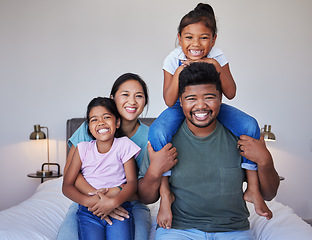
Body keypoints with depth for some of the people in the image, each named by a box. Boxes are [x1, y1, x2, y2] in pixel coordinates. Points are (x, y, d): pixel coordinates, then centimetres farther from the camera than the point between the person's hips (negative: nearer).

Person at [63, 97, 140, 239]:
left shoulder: (123, 145, 5)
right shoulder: (83, 149, 7)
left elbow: (132, 182, 0)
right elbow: (67, 186, 4)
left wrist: (114, 202, -19)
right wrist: (88, 201, -16)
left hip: (120, 206, 0)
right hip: (89, 211, 1)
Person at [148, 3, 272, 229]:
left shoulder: (217, 57, -14)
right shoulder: (173, 60, -17)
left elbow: (230, 93, -17)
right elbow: (169, 101, -20)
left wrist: (216, 67, -31)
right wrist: (180, 70, -33)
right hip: (181, 108, -1)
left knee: (249, 125, -23)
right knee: (157, 132, -34)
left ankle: (253, 189, -10)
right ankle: (166, 194, -20)